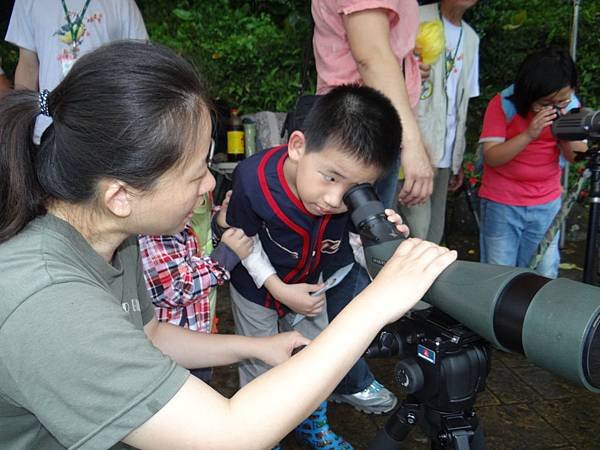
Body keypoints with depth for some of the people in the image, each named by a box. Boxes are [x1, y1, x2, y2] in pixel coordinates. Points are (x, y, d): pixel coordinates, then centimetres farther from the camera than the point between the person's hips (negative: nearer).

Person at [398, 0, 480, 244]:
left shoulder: (471, 39, 17)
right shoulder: (416, 20, -5)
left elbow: (462, 103, 19)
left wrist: (458, 159, 18)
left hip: (444, 154, 7)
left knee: (433, 235, 10)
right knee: (417, 228, -13)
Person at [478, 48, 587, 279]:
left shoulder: (569, 105, -3)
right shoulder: (503, 104, -13)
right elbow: (490, 157, -18)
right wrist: (528, 135, -30)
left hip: (547, 204, 3)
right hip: (502, 205, -3)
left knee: (543, 276, 7)